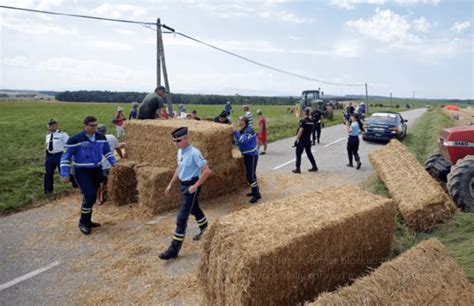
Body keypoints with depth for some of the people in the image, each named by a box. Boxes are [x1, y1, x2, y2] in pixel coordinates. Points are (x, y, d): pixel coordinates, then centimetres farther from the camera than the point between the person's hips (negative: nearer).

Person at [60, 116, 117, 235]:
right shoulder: (75, 140, -16)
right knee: (90, 196, -16)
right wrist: (64, 174, -14)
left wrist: (114, 163, 8)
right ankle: (83, 222, 4)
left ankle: (87, 221, 29)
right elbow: (65, 157, -10)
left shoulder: (101, 137, 0)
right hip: (82, 172, -6)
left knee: (91, 197, 13)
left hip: (96, 170, 6)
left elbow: (107, 151, 17)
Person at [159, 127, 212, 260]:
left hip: (191, 186, -9)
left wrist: (195, 186, -22)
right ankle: (205, 230, 50)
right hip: (183, 185, 9)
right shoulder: (180, 152, 4)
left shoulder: (194, 153, -23)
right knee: (194, 210, 26)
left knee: (182, 217, -7)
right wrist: (170, 184, 18)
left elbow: (206, 171, -24)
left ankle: (174, 249, 1)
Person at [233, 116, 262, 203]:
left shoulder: (249, 130, -20)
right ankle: (255, 191, 31)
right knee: (250, 174, 17)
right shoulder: (241, 131, 7)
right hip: (246, 155, 9)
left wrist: (236, 133, -25)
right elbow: (237, 141, 13)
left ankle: (256, 194, -5)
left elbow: (244, 141, -32)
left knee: (250, 175, -12)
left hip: (252, 155, -9)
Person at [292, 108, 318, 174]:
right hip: (308, 140, 7)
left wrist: (297, 138, -16)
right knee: (309, 153, 18)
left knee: (298, 153, 0)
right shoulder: (311, 121, 6)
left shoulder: (303, 121, -15)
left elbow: (301, 130, -20)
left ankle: (298, 169, -1)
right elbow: (311, 130, 13)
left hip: (302, 140, -7)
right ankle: (314, 167, 23)